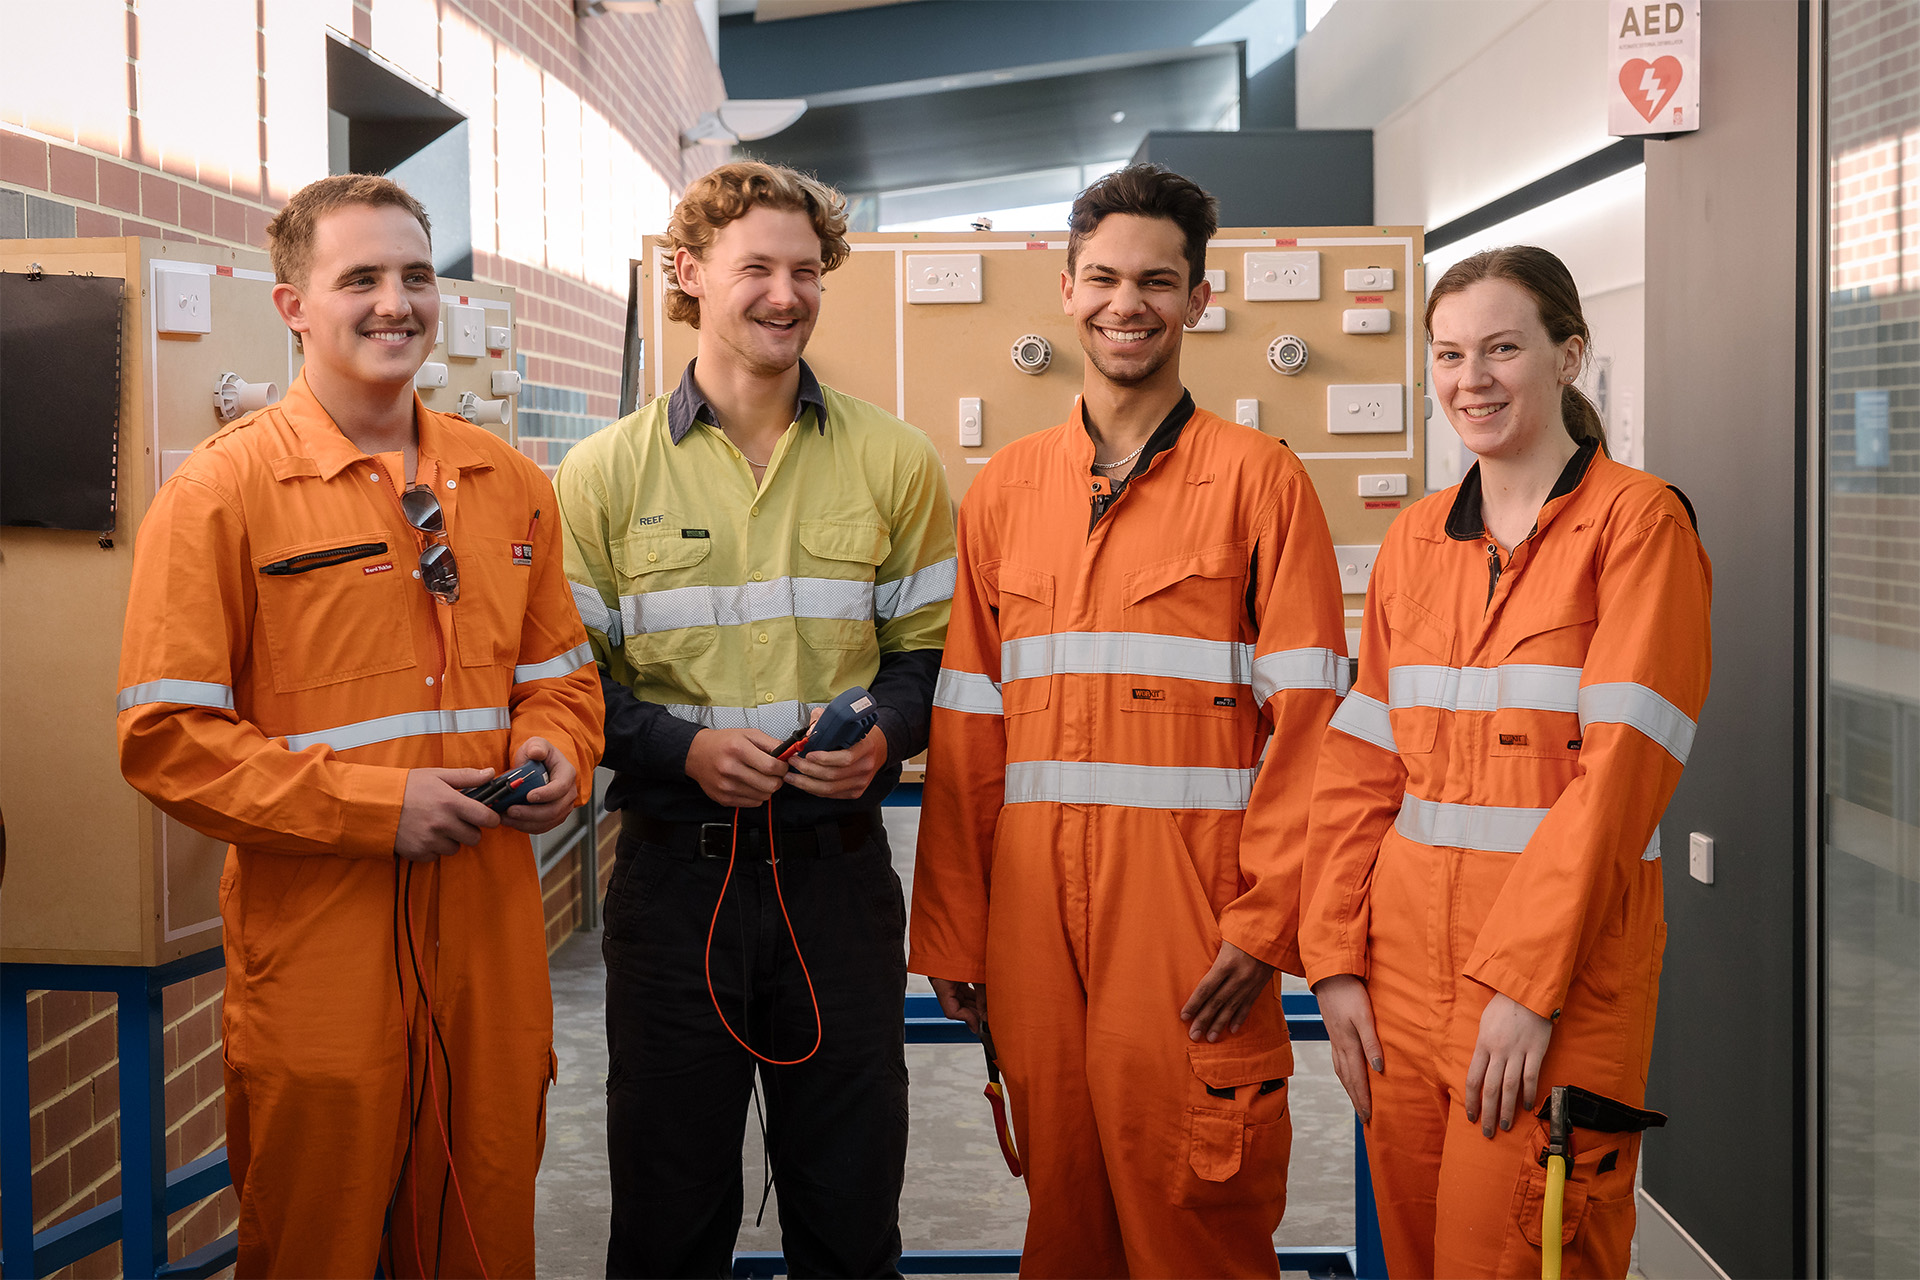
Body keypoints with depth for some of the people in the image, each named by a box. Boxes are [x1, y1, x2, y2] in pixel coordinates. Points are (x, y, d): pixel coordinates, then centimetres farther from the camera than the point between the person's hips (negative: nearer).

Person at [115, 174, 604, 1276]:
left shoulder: (509, 484, 11)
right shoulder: (224, 490, -6)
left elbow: (560, 673, 20)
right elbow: (166, 737, -10)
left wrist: (554, 756, -3)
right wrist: (374, 805, -16)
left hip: (490, 933, 5)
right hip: (319, 947, -4)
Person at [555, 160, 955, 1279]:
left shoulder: (892, 462, 5)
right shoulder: (606, 473, 1)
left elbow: (935, 651, 9)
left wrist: (884, 735, -12)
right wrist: (684, 748, -15)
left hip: (838, 865, 1)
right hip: (676, 870, -1)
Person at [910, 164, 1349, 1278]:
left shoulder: (1258, 478, 1)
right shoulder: (1006, 489, 12)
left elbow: (1305, 716, -4)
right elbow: (968, 726, 11)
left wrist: (1265, 922, -12)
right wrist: (950, 926, 6)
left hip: (1190, 894, -3)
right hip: (1033, 898, 3)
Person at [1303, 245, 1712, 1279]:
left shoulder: (1638, 521, -6)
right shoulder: (1415, 542, 11)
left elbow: (1618, 769, -13)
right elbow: (1362, 767, 9)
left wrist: (1527, 984, -18)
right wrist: (1338, 960, 1)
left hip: (1560, 970, -5)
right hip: (1405, 959, 5)